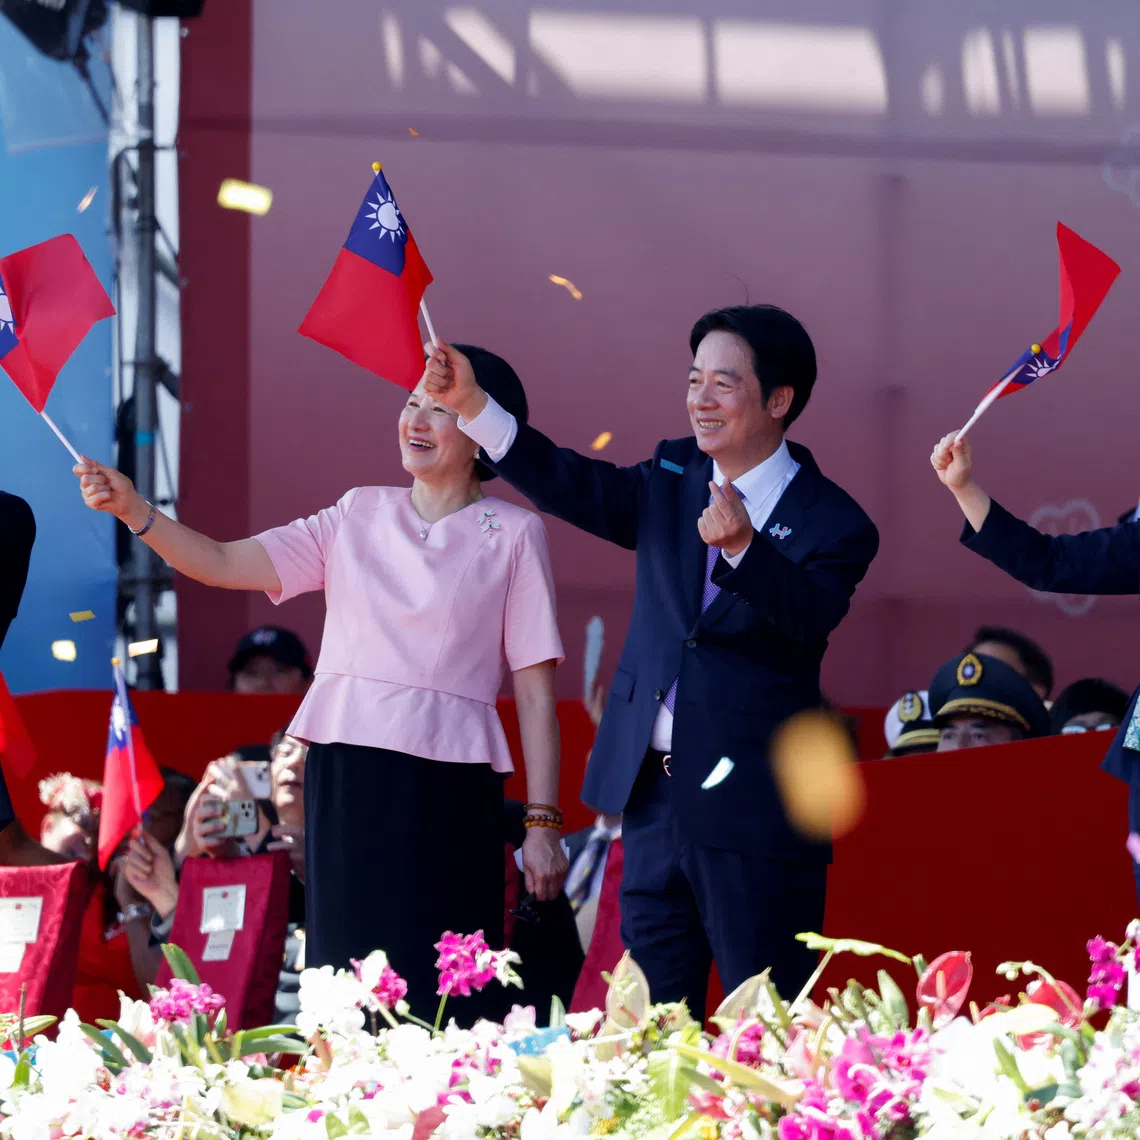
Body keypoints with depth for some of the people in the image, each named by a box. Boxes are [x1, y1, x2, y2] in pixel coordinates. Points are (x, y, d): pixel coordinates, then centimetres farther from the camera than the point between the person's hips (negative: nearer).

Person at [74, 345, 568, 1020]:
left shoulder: (513, 534, 4)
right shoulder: (360, 517, 13)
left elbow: (536, 694, 1)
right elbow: (224, 565, 6)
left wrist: (543, 824, -4)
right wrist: (133, 510, -9)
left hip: (448, 785, -3)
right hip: (344, 780, 3)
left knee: (438, 992, -7)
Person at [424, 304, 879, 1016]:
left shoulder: (832, 523, -7)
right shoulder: (673, 481, 11)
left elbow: (810, 615, -24)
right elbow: (575, 487, 1)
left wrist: (743, 546, -43)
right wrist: (471, 404, -10)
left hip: (751, 808, -6)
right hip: (654, 797, 6)